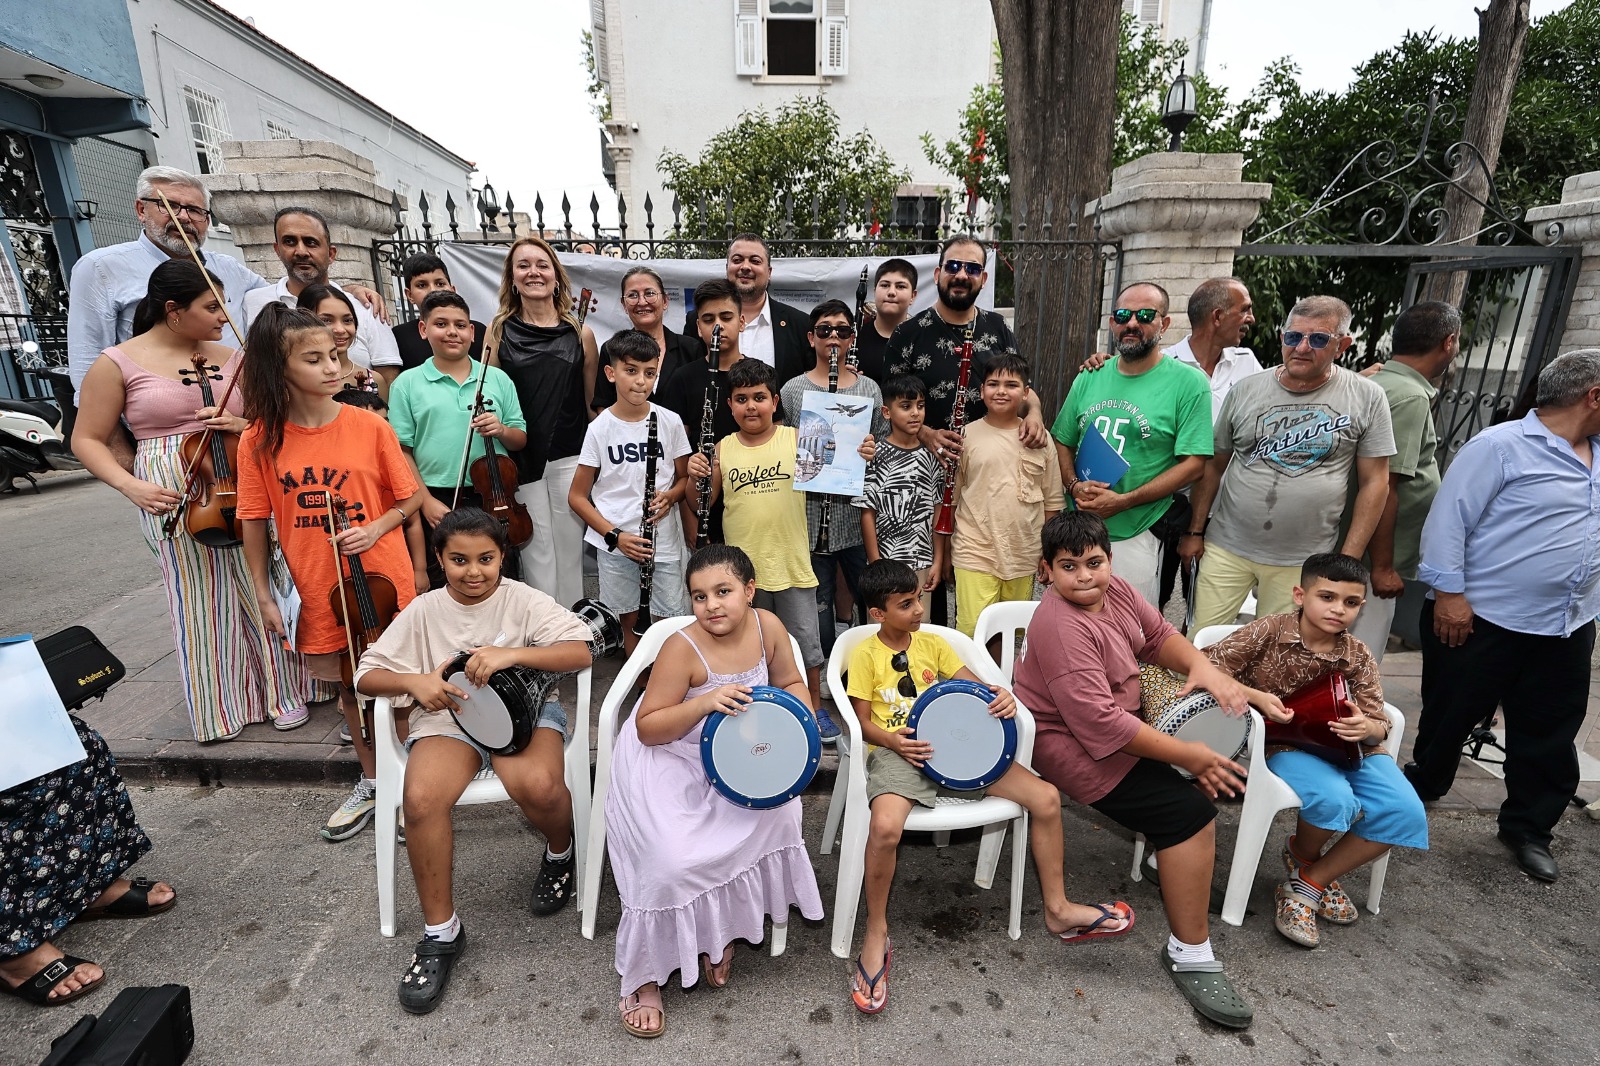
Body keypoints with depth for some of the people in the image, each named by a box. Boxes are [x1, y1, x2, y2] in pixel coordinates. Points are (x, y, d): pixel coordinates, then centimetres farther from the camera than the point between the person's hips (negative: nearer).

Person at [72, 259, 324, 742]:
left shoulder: (229, 358, 10)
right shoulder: (118, 363, 1)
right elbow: (87, 439, 5)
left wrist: (242, 425, -8)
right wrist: (130, 486, -11)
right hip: (174, 499, -2)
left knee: (259, 591, 3)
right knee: (199, 602, 4)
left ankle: (282, 690, 19)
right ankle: (217, 708, 21)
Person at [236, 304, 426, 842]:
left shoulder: (370, 425, -9)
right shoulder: (259, 441, -5)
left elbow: (410, 497, -1)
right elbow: (254, 521, 1)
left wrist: (375, 528, -18)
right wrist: (263, 596, 2)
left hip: (382, 579, -2)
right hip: (319, 589, 2)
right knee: (347, 685, 17)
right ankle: (371, 779, 38)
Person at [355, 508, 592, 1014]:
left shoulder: (523, 600, -4)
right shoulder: (424, 611, 4)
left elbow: (580, 652, -15)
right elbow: (367, 674, 6)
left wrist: (511, 653, -29)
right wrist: (414, 681, -16)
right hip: (448, 718, 2)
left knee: (536, 784, -33)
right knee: (422, 797, -29)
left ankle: (560, 854, 6)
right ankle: (440, 932, -5)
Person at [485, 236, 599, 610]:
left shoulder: (579, 332, 4)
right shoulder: (499, 329, 4)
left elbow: (592, 398, 8)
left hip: (570, 457, 0)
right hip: (522, 459, 0)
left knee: (570, 550, 6)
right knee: (537, 554, 6)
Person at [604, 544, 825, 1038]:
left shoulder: (768, 626, -11)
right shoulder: (683, 647, -26)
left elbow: (791, 683, 6)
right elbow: (648, 728, -21)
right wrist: (705, 702, -35)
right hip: (665, 761, -5)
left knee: (775, 810, -17)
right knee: (671, 862, -21)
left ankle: (721, 930, 8)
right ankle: (644, 979, 8)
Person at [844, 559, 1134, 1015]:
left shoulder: (932, 643, 12)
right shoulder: (866, 655, -1)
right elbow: (863, 722, -2)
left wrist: (1000, 697, -14)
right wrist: (895, 741, -22)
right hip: (897, 751, -4)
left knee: (1045, 797, -7)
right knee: (885, 826, -36)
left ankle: (1057, 910, 14)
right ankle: (876, 935, -10)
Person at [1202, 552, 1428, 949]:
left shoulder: (1358, 658, 5)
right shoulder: (1270, 631, -7)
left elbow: (1380, 724, 2)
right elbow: (1209, 664, -10)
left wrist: (1366, 727, -22)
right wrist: (1256, 696, -23)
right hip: (1286, 742, -5)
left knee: (1406, 813, -18)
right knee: (1335, 800, -32)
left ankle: (1306, 886, -1)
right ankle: (1303, 854, 8)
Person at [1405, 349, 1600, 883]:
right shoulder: (1501, 446, -13)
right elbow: (1449, 519, -17)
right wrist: (1449, 593, -20)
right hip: (1483, 619, -7)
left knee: (1550, 733, 14)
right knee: (1450, 717, 7)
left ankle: (1529, 828, 30)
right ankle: (1416, 793, 29)